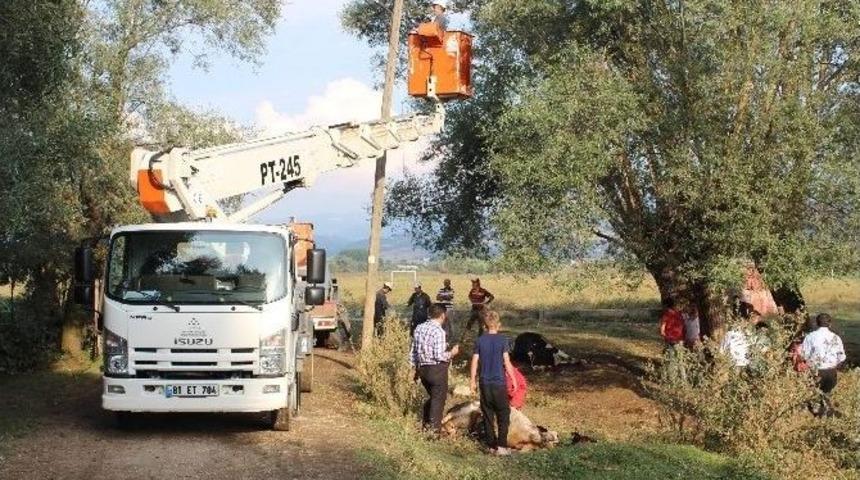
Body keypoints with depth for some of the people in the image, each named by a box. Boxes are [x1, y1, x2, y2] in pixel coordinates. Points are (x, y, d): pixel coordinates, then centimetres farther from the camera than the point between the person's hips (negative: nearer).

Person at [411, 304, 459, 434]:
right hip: (437, 369, -7)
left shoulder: (419, 328, 5)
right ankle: (434, 429, 10)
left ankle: (425, 424, 23)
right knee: (438, 400, 6)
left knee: (433, 397, 24)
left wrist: (416, 370, 21)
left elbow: (412, 352, 11)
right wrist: (452, 353, -3)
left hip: (423, 369, 7)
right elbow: (439, 355, -21)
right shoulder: (438, 331, -17)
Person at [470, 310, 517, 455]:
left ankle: (492, 445, 13)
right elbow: (506, 362, -9)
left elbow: (475, 362, 2)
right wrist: (513, 379, 0)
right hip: (499, 383, -3)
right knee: (503, 415, 4)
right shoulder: (502, 340, -7)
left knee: (488, 415, 10)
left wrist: (473, 381, 12)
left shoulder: (480, 340, 1)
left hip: (484, 383, 3)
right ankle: (501, 446, -5)